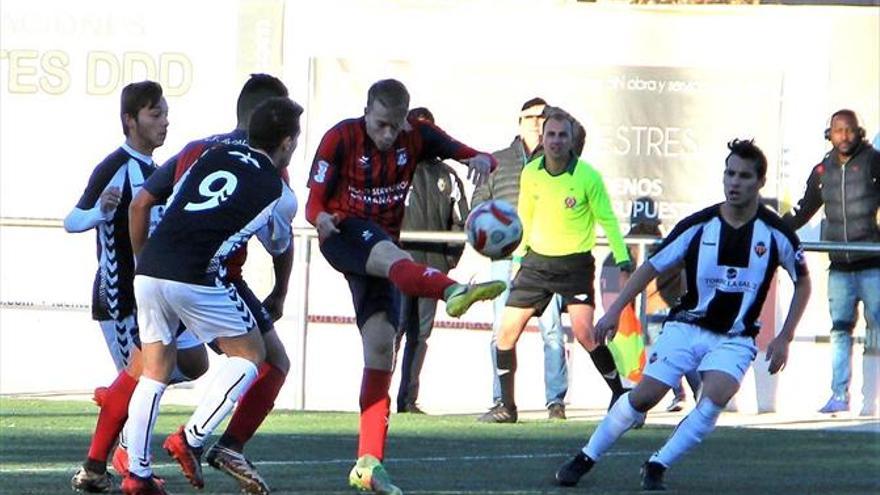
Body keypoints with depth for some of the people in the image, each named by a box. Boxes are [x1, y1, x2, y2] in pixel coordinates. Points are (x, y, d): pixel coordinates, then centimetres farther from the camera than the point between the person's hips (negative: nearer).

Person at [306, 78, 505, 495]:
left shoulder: (417, 137, 3)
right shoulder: (341, 138, -7)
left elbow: (469, 155, 2)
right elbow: (315, 201, -8)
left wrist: (481, 161, -23)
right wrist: (321, 218, -33)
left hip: (382, 243, 5)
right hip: (342, 234, -5)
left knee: (380, 349, -4)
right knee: (391, 257, -39)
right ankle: (453, 291, -75)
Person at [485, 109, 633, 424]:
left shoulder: (588, 176, -12)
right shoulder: (531, 173, -1)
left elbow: (607, 219, -3)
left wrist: (623, 259, -10)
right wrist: (519, 251, 16)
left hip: (575, 263, -4)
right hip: (537, 259, 4)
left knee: (584, 331, -20)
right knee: (507, 330, -1)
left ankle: (622, 396, -8)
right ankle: (507, 406, 12)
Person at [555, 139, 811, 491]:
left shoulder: (776, 233, -8)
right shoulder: (698, 225, -8)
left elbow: (803, 282, 7)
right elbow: (652, 267, 2)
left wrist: (784, 338, 1)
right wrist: (614, 312, -5)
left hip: (735, 339, 0)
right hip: (686, 326, 0)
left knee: (715, 397, -26)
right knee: (644, 396, -9)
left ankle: (656, 467, -12)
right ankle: (585, 459, 10)